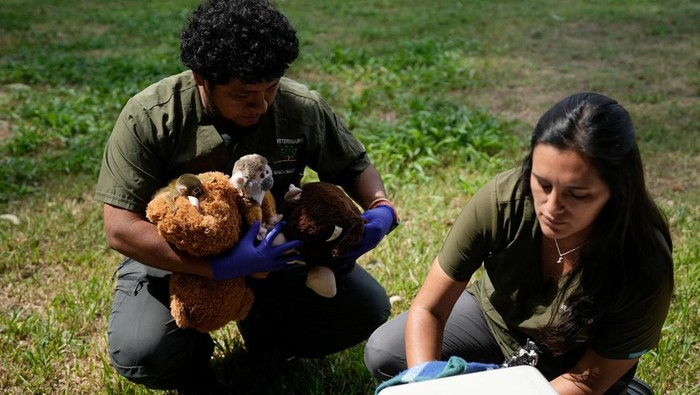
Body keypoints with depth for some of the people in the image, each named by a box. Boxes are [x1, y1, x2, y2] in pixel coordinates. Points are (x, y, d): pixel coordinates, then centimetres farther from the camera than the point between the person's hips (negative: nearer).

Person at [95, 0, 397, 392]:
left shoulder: (303, 108, -14)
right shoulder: (150, 117, -23)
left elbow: (354, 165, 4)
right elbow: (121, 228, -26)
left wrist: (381, 208, -20)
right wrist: (218, 268, -38)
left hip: (270, 253, 3)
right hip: (176, 261, -2)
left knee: (367, 307, -12)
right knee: (141, 354, -30)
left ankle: (266, 332, 17)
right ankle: (192, 352, 9)